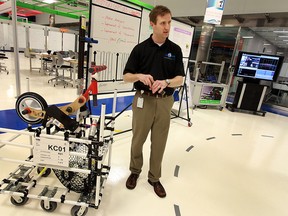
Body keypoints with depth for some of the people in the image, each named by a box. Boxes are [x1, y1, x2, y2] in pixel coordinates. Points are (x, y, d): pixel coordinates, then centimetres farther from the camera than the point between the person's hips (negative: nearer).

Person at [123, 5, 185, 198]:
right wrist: (140, 76, -22)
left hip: (165, 101, 2)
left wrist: (166, 82, -23)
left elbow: (180, 79, -2)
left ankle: (154, 177, 29)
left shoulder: (175, 50, 4)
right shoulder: (140, 48, -1)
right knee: (138, 139, 11)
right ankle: (135, 171, 35)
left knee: (159, 142, 10)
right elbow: (126, 76, -1)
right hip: (143, 100, -1)